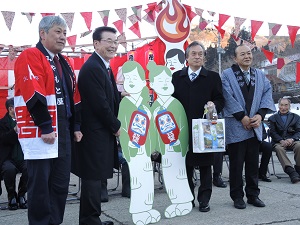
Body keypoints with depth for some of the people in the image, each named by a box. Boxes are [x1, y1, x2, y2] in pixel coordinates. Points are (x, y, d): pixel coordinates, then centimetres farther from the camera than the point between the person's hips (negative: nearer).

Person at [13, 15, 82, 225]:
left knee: (61, 185, 13)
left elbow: (74, 97, 19)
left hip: (63, 132, 8)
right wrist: (45, 127, -22)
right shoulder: (30, 57, -9)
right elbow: (34, 95, -19)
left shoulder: (64, 62, 18)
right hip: (41, 134, -8)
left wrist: (76, 126, 14)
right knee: (40, 186, -1)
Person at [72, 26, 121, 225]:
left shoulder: (103, 66, 15)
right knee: (93, 177, -1)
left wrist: (121, 95, -2)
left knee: (95, 177, 15)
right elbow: (99, 104, -20)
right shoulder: (92, 68, -17)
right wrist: (116, 126, -10)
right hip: (95, 133, -10)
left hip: (102, 132, 10)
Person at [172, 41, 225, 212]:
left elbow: (220, 100, 5)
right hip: (183, 127, 1)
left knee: (205, 165, 5)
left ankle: (204, 199, 15)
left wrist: (214, 105, -16)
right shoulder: (177, 77, 10)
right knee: (186, 164, 8)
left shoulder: (213, 77, 6)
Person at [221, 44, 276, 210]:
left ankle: (253, 195, 20)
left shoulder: (260, 75, 13)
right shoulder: (227, 75, -2)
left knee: (253, 163, 10)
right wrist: (242, 117, -15)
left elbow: (267, 94, 5)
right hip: (235, 126, -4)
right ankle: (237, 196, 13)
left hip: (254, 126, 4)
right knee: (236, 163, 3)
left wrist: (260, 115, -10)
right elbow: (228, 98, -10)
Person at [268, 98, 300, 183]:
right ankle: (291, 172, -47)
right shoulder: (273, 118, 14)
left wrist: (292, 139, -14)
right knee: (279, 148, -36)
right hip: (278, 142, -1)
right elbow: (272, 132, 3)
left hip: (292, 140, 1)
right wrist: (281, 141, -16)